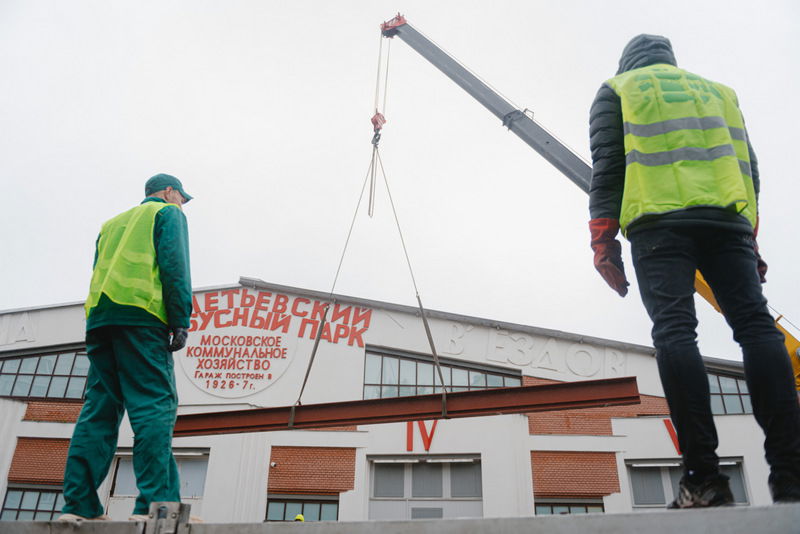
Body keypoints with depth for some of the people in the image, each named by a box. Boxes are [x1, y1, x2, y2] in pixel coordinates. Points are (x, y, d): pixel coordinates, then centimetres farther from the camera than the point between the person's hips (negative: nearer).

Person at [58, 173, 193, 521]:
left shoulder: (113, 222, 32)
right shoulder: (168, 213, 12)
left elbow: (98, 273, 23)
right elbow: (174, 265, -5)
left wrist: (101, 330, 18)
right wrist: (180, 321, -10)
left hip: (99, 316, 7)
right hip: (141, 314, -7)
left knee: (99, 410, 5)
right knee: (155, 405, -12)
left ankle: (80, 505, 1)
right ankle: (155, 503, -19)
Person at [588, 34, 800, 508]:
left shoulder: (618, 90, 21)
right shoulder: (718, 90, 32)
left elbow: (608, 167, 6)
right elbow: (747, 166, 23)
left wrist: (603, 239, 2)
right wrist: (749, 241, 22)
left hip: (659, 221, -3)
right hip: (727, 217, 4)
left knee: (675, 331, -14)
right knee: (756, 324, -6)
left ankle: (704, 476, -21)